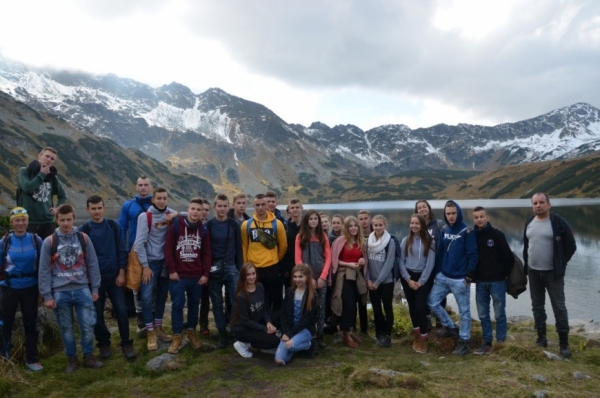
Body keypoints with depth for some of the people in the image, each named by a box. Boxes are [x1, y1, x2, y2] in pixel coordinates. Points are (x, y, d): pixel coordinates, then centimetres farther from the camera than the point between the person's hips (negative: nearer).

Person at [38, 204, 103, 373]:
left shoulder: (84, 238, 1)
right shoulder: (49, 242, -2)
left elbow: (93, 265, 5)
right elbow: (44, 270, 0)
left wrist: (95, 289, 3)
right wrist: (47, 295, -3)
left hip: (82, 290, 1)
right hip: (60, 292, 0)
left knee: (88, 326, 2)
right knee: (67, 328, 10)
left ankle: (88, 357, 20)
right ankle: (72, 359, 26)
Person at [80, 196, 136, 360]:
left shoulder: (113, 226, 0)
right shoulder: (84, 230, -4)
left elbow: (121, 250, 0)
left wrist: (121, 273, -5)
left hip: (115, 276, 0)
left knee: (121, 311, 0)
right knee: (97, 314, 7)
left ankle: (126, 344, 14)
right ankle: (104, 344, 25)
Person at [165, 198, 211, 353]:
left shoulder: (203, 229, 4)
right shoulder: (175, 225, -6)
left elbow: (207, 254, 6)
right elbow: (168, 249, -5)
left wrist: (205, 274, 1)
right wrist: (171, 270, -9)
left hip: (197, 276, 3)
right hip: (178, 275, -3)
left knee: (194, 304, 14)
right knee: (177, 305, 2)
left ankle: (191, 332, 29)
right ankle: (177, 337, 14)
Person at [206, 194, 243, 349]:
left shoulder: (234, 225, 2)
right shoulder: (208, 225, 1)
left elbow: (238, 248, 3)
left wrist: (240, 269, -1)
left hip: (231, 268, 0)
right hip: (214, 269, 0)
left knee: (235, 301, -2)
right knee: (217, 303, 7)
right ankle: (222, 334, 17)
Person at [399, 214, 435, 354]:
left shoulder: (429, 242, -2)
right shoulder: (405, 241, 3)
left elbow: (430, 263, -6)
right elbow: (401, 261, 1)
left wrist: (420, 281, -9)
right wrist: (408, 279, -7)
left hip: (424, 278, -2)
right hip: (408, 277, 2)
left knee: (420, 307, -11)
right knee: (412, 306, 8)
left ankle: (424, 338, 4)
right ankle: (417, 335, 24)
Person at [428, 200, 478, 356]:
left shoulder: (466, 232, -10)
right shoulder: (444, 231, 7)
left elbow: (473, 256, -12)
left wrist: (469, 276, -14)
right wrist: (437, 272, 9)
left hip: (460, 280, -6)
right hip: (443, 277, 6)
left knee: (464, 310, 6)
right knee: (432, 302, 8)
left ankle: (464, 341, 20)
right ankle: (451, 327, 27)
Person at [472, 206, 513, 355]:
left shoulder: (497, 235, -7)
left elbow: (509, 257, -6)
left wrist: (503, 274, -3)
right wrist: (472, 275, 6)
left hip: (497, 281, -4)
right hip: (480, 282, 4)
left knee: (499, 314, 4)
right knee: (483, 314, 9)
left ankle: (501, 343, 15)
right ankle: (487, 343, 19)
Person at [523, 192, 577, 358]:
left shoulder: (558, 222, -12)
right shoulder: (529, 222, 5)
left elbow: (571, 246, -7)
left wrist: (560, 265, -5)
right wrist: (527, 264, 12)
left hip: (553, 273, -5)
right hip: (533, 272, 5)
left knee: (559, 307, 1)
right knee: (537, 306, 12)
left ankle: (564, 343, 11)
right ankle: (541, 338, 24)